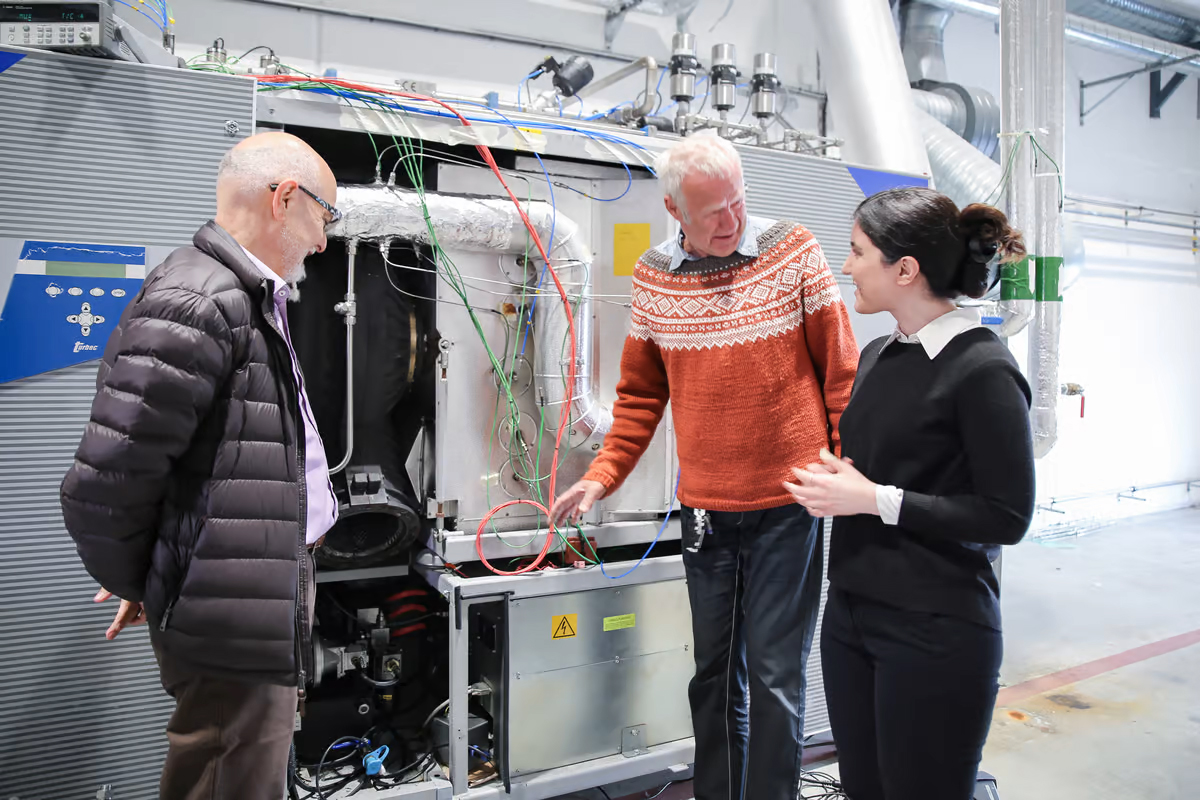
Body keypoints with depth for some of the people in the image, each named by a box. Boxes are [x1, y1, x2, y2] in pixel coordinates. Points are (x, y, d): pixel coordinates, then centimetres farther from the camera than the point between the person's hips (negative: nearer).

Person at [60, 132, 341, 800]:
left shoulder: (253, 300, 12)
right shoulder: (196, 306, -20)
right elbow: (102, 487, -20)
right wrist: (137, 585, -3)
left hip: (270, 603, 9)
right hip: (235, 623, -9)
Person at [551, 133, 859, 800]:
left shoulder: (795, 254, -6)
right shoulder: (653, 278, 3)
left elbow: (841, 375, -3)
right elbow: (642, 394, 10)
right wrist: (602, 477, 2)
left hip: (789, 505, -3)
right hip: (704, 510, 3)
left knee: (774, 674, 4)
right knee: (715, 672, 17)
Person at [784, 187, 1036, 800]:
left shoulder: (982, 370, -15)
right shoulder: (878, 356, 8)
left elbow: (1007, 517, -16)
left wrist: (876, 500, -18)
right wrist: (831, 483, -1)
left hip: (935, 634, -7)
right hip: (850, 613, 8)